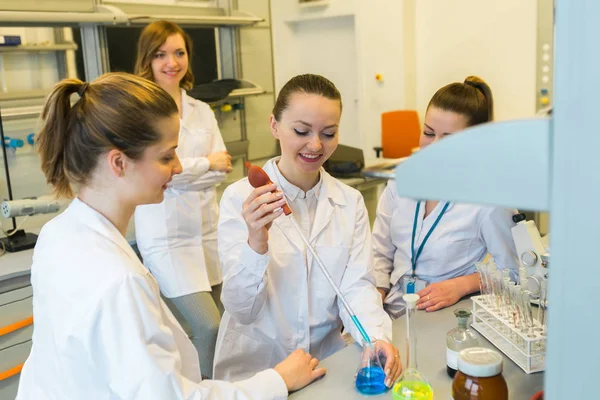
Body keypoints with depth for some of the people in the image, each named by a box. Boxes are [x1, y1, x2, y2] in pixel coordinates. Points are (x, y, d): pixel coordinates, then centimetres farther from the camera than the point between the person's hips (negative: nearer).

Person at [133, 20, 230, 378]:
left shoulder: (202, 111, 10)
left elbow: (223, 168, 3)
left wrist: (179, 172, -10)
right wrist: (206, 164, -3)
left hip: (209, 227, 5)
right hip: (167, 236, -5)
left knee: (219, 325, 9)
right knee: (209, 327, -10)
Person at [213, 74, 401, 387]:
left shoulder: (351, 202, 3)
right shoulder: (240, 198, -9)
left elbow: (357, 286, -4)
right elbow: (241, 310, -12)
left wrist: (376, 337, -23)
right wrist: (256, 243, -29)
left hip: (328, 363, 3)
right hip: (254, 368, -2)